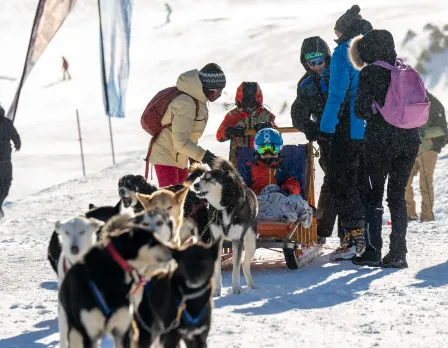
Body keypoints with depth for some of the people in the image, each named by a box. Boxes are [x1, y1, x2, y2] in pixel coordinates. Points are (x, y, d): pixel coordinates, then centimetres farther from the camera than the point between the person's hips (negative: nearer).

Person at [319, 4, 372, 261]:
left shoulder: (344, 52, -8)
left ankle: (354, 238, -10)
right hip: (373, 130, 7)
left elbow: (337, 93, -14)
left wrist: (327, 126, -12)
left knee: (342, 182, -4)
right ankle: (367, 235, 16)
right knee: (363, 181, 14)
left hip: (349, 129, -7)